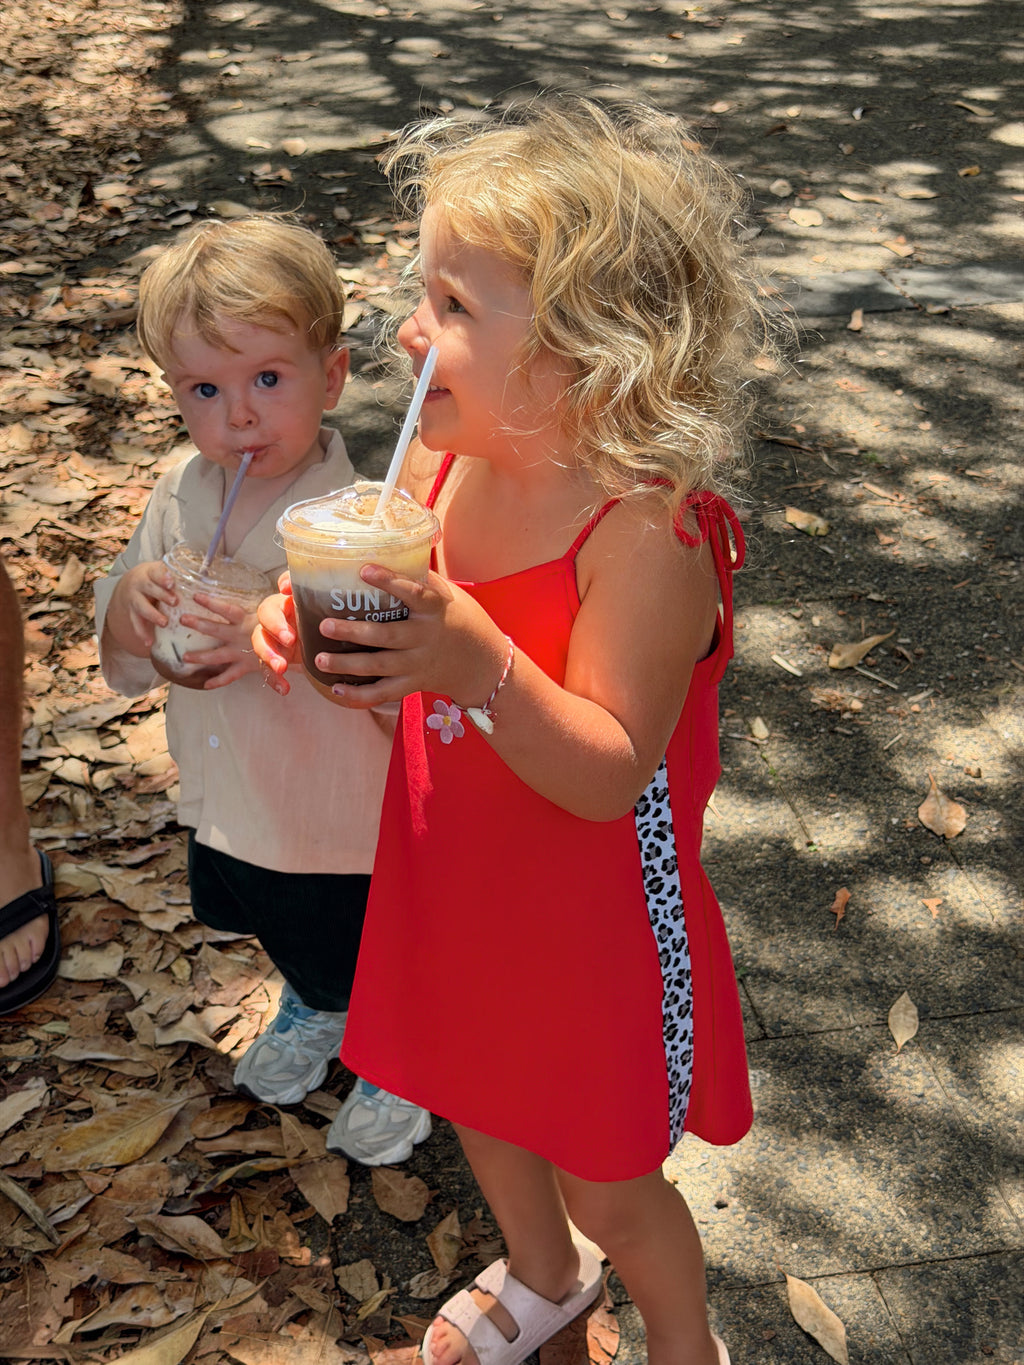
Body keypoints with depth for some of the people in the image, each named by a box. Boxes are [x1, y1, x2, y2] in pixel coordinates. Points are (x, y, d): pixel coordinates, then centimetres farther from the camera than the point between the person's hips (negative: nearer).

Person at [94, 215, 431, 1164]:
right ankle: (315, 1008, 65)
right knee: (281, 934, 33)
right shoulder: (180, 498, -9)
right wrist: (131, 602, -23)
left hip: (347, 829, -6)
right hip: (230, 807, 7)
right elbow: (124, 663, -1)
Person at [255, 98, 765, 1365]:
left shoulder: (647, 529, -29)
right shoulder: (440, 462, -9)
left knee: (607, 1182, 16)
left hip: (589, 918, -6)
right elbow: (407, 651, 4)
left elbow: (610, 774, -30)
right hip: (453, 883, 7)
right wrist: (313, 619, -18)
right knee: (477, 1108, 29)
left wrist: (479, 661, -44)